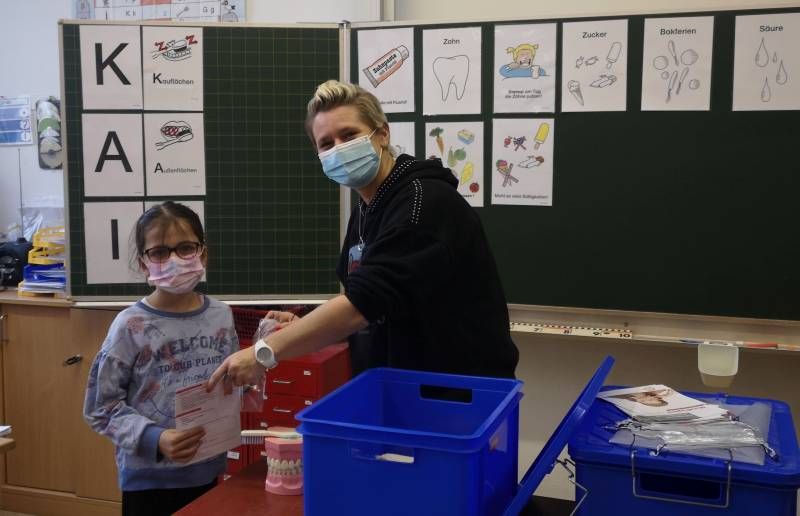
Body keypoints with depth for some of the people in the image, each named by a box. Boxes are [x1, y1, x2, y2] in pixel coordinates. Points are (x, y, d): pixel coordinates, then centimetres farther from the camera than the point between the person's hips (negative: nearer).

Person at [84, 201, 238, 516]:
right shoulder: (131, 326, -12)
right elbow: (101, 407, -10)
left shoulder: (221, 316, 0)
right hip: (149, 479, -4)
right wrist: (153, 439, -21)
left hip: (208, 471, 4)